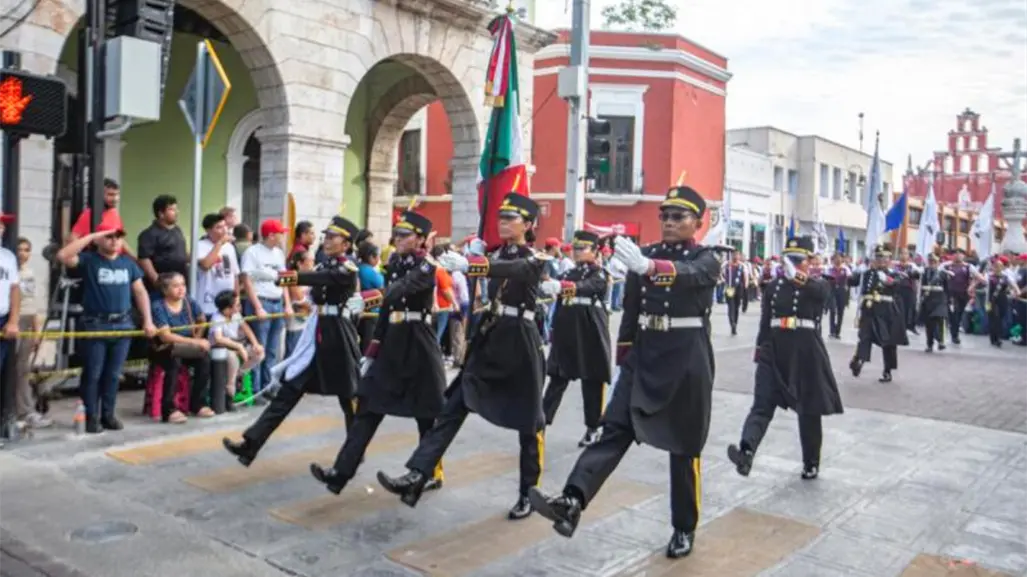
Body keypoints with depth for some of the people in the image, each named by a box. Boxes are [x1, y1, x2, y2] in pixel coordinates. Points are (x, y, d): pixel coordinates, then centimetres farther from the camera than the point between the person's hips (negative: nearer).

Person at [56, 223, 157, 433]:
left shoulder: (128, 263, 11)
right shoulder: (89, 259, -1)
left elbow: (140, 292, 13)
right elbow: (63, 256, -19)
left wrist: (147, 320, 6)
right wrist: (91, 236, -16)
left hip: (122, 325, 4)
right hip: (95, 325, -3)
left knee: (113, 374, 10)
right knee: (92, 374, 2)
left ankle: (108, 414, 20)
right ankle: (91, 416, 10)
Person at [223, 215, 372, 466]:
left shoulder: (348, 269, -11)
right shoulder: (325, 264, 14)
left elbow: (322, 278, -29)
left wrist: (294, 277, -43)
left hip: (338, 336, -7)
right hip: (316, 335, 7)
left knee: (348, 396, 7)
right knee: (288, 390, 0)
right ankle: (250, 443, -4)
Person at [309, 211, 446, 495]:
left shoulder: (427, 267, -8)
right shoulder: (395, 265, 11)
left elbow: (402, 289, -28)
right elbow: (387, 308, 12)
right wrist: (371, 351, 10)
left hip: (418, 344, -7)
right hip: (392, 342, 7)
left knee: (426, 413, 5)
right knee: (369, 406, 1)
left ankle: (432, 472, 22)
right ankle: (341, 472, -1)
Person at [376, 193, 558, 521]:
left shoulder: (536, 259, -8)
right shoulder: (496, 254, 14)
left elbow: (511, 270, -29)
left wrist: (467, 265, -43)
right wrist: (474, 255, -14)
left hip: (520, 341, -5)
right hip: (489, 337, 6)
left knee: (528, 420, 4)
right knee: (453, 406, -4)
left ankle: (528, 493, 19)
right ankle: (418, 476, -7)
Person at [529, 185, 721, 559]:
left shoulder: (706, 259, -4)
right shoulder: (645, 254, 8)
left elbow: (687, 275, -30)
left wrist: (648, 266, -50)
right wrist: (624, 358, 12)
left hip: (687, 360, -3)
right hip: (645, 355, 3)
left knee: (684, 447, 6)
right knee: (615, 429, -9)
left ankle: (684, 529, 21)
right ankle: (572, 503, -22)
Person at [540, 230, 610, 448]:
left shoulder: (599, 274, -3)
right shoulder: (568, 274, 14)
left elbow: (586, 287, -26)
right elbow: (560, 305, 15)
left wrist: (564, 286, -43)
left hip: (590, 335, -4)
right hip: (566, 334, 5)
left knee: (592, 381, 4)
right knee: (557, 378, 5)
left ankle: (592, 428, 15)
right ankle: (542, 421, 6)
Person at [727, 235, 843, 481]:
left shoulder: (820, 285, -1)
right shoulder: (773, 286, 7)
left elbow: (820, 291, -27)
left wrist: (800, 277, -46)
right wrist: (759, 349, 12)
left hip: (806, 353, -1)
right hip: (774, 351, 2)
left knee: (809, 411, 9)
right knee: (762, 404, -13)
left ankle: (811, 463, 26)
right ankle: (746, 453, -30)